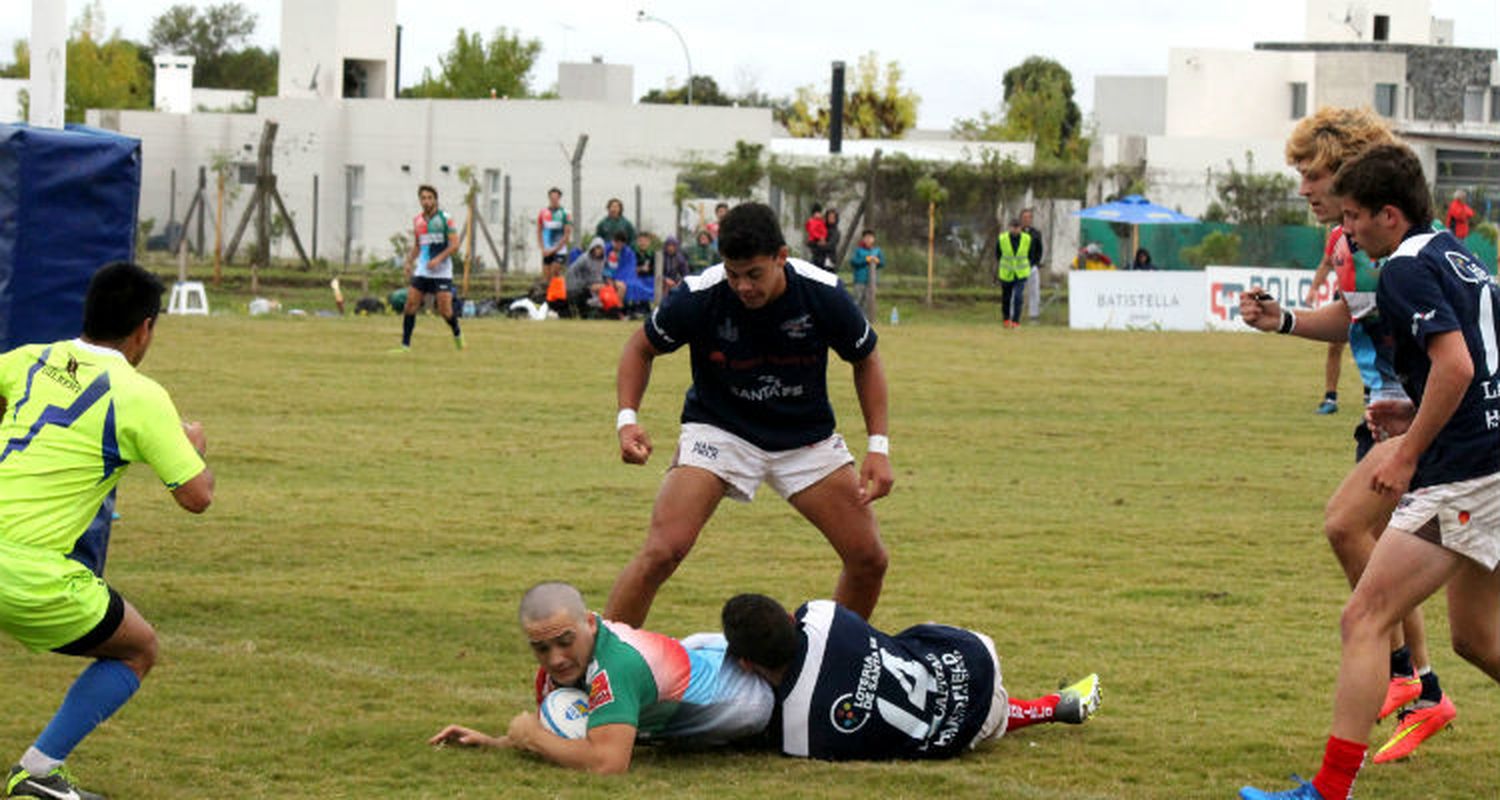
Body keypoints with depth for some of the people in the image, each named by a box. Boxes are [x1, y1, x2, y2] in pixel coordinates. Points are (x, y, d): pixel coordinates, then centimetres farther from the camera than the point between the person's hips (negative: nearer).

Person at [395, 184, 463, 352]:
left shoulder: (444, 218, -7)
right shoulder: (417, 221, 10)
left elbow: (454, 245, -10)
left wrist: (438, 259, -20)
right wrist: (409, 262, 7)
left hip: (441, 272, -5)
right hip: (421, 271, 5)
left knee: (445, 310, -8)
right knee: (410, 305, -6)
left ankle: (457, 334, 22)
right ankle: (405, 345, 0)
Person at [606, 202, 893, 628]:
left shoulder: (823, 294, -19)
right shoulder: (698, 297, -22)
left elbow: (866, 360, 0)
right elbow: (642, 348, -2)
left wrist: (878, 447, -7)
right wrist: (627, 418, -18)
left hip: (806, 437, 2)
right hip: (718, 429, -2)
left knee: (869, 560, -3)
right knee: (662, 553, -22)